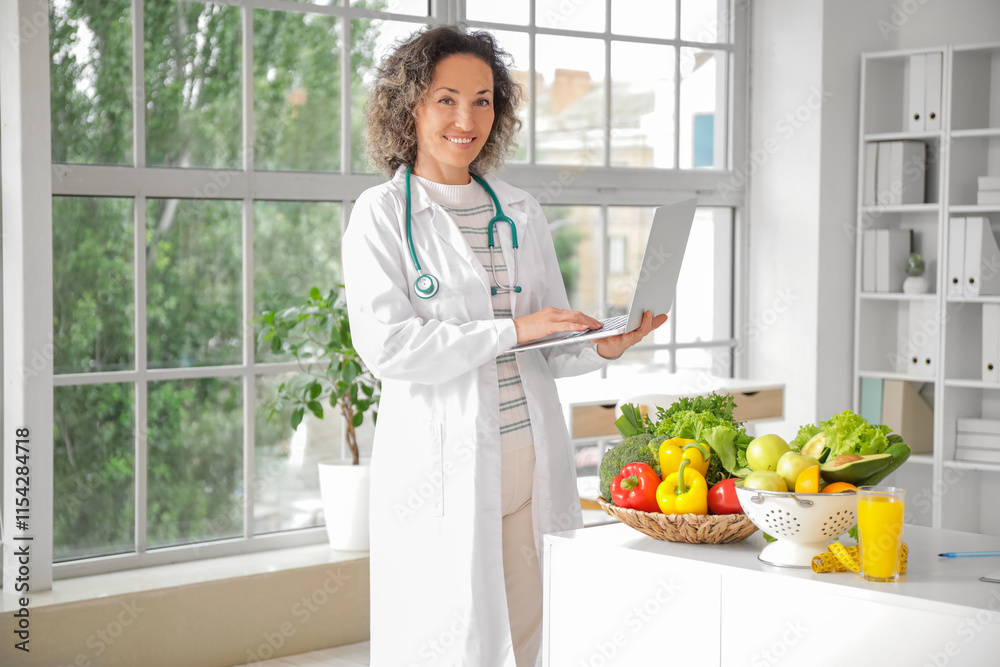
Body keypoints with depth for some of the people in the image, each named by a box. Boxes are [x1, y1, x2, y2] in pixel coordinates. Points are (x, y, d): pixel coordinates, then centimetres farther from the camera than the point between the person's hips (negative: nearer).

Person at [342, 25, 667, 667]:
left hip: (524, 455, 5)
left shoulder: (521, 212, 14)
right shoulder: (381, 214, -2)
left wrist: (601, 346, -6)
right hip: (442, 462, -5)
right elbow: (385, 344, -14)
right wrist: (510, 329, -18)